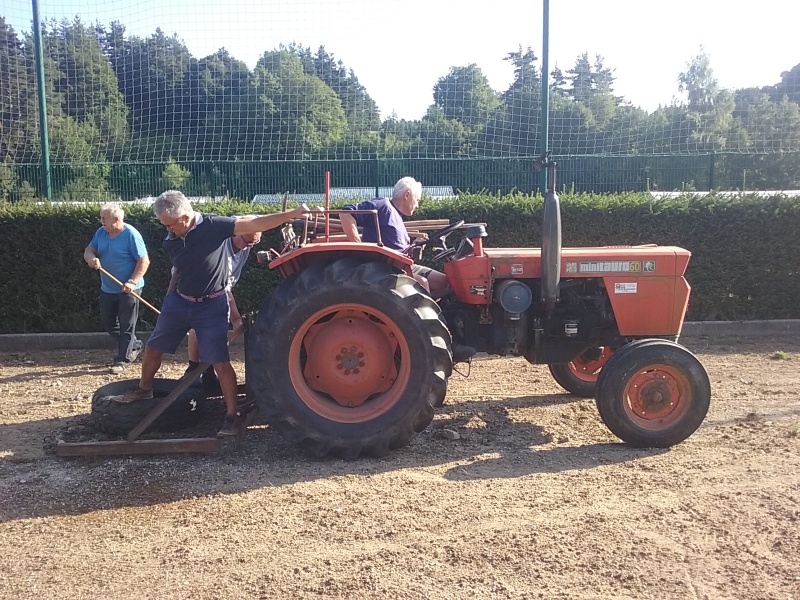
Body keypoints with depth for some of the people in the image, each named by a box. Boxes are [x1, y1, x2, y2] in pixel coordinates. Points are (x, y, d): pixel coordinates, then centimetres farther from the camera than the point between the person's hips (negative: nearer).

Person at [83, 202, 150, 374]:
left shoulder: (131, 234, -17)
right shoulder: (101, 232, 4)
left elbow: (144, 261, -18)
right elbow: (88, 250, 6)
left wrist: (132, 282, -27)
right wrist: (91, 258, -19)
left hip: (127, 290, -8)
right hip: (107, 289, 8)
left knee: (126, 326, 1)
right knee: (107, 322, 16)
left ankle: (122, 359, 12)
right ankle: (133, 345, 33)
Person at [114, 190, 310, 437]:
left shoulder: (214, 226, -19)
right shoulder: (170, 241, -3)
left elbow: (254, 224, -23)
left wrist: (292, 214, -29)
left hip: (212, 306, -5)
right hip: (178, 302, 5)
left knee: (220, 362, -6)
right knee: (152, 348, 16)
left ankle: (232, 416, 5)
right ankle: (143, 389, 43)